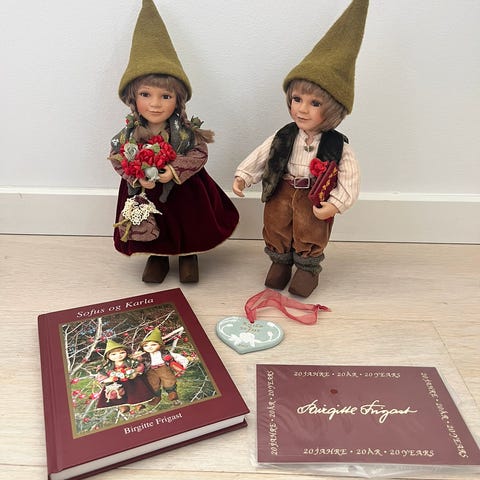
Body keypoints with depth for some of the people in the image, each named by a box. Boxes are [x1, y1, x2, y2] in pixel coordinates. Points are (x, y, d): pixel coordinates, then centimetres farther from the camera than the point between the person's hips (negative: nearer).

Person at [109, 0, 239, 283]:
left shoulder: (186, 130, -17)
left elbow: (200, 154, -15)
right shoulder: (130, 134, -13)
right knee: (153, 228, 17)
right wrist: (137, 177, -24)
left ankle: (188, 256, 42)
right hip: (146, 193, 1)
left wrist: (175, 170, -28)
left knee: (188, 225, 17)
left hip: (184, 191, -1)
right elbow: (118, 160, -8)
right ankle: (157, 257, 43)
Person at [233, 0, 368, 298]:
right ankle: (280, 261, 37)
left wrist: (335, 204, -23)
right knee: (276, 227, 14)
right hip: (282, 193, 3)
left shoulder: (338, 145, -14)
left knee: (310, 235, 8)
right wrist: (243, 177, -10)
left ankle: (308, 267, 31)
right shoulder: (284, 137, -6)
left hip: (314, 199, -3)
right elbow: (260, 156, 0)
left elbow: (350, 179, -14)